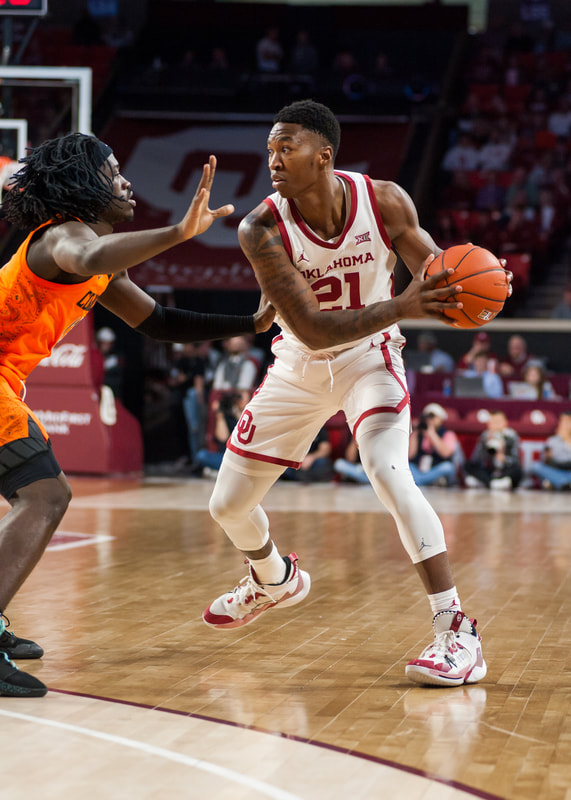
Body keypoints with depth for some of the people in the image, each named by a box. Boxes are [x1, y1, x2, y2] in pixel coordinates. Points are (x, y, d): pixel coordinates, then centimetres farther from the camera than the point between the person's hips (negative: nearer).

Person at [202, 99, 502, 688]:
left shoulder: (384, 201, -21)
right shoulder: (261, 230, -26)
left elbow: (431, 267, -6)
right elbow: (312, 330, -31)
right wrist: (400, 307, -46)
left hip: (369, 357, -2)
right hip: (299, 368, 2)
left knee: (388, 472, -30)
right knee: (227, 505, 10)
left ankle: (455, 630, -27)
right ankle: (274, 580, 46)